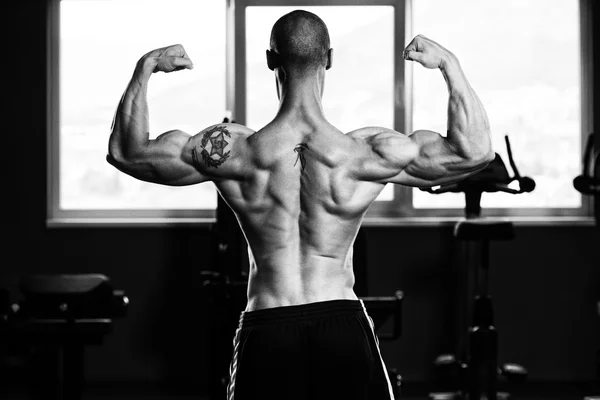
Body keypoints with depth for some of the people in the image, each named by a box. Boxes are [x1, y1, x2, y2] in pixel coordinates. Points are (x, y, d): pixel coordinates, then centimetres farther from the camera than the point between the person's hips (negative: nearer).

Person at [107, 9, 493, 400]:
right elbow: (475, 151, -3)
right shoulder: (366, 153, -10)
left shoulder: (235, 151, -10)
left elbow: (124, 152, -1)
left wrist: (144, 69, 5)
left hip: (266, 327, 0)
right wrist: (449, 63, 1)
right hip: (343, 324, 0)